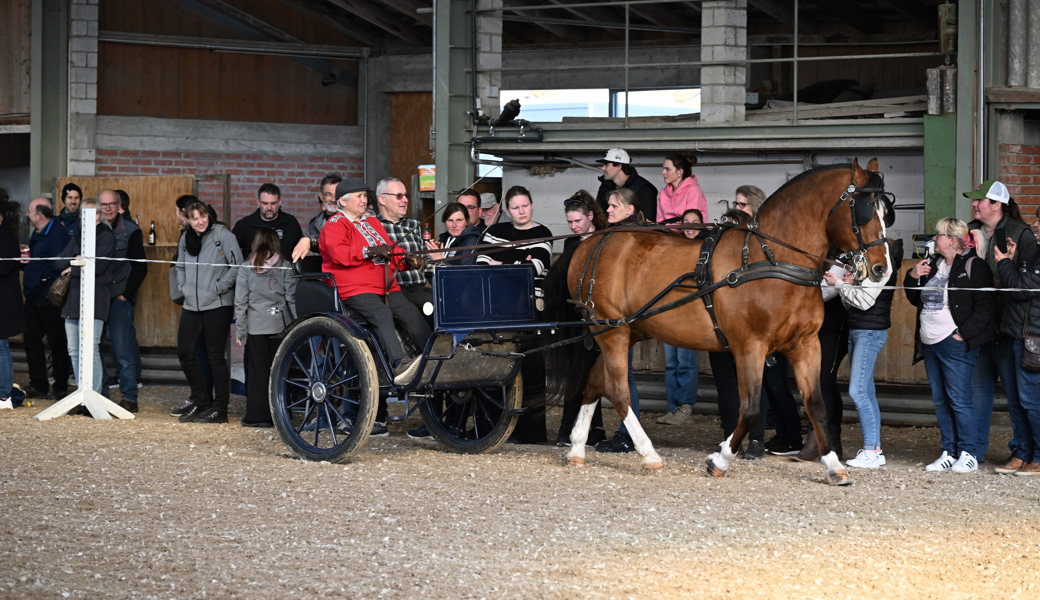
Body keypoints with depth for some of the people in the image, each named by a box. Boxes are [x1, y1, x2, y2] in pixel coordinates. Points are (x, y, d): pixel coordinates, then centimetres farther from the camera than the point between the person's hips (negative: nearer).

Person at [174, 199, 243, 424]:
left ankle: (220, 409, 3)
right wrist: (183, 288, 13)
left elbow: (238, 266, -11)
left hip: (218, 304, -7)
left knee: (215, 356, -4)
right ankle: (201, 402, 20)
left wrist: (219, 287, -12)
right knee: (185, 353, 5)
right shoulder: (186, 239, 12)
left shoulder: (223, 235, -8)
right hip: (191, 305, 7)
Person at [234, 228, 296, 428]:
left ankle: (257, 415, 2)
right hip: (280, 324, 0)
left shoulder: (246, 268, 2)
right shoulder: (284, 266, 0)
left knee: (258, 370, 3)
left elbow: (240, 302, 2)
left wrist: (239, 330, 7)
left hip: (256, 326, 0)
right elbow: (292, 298, 0)